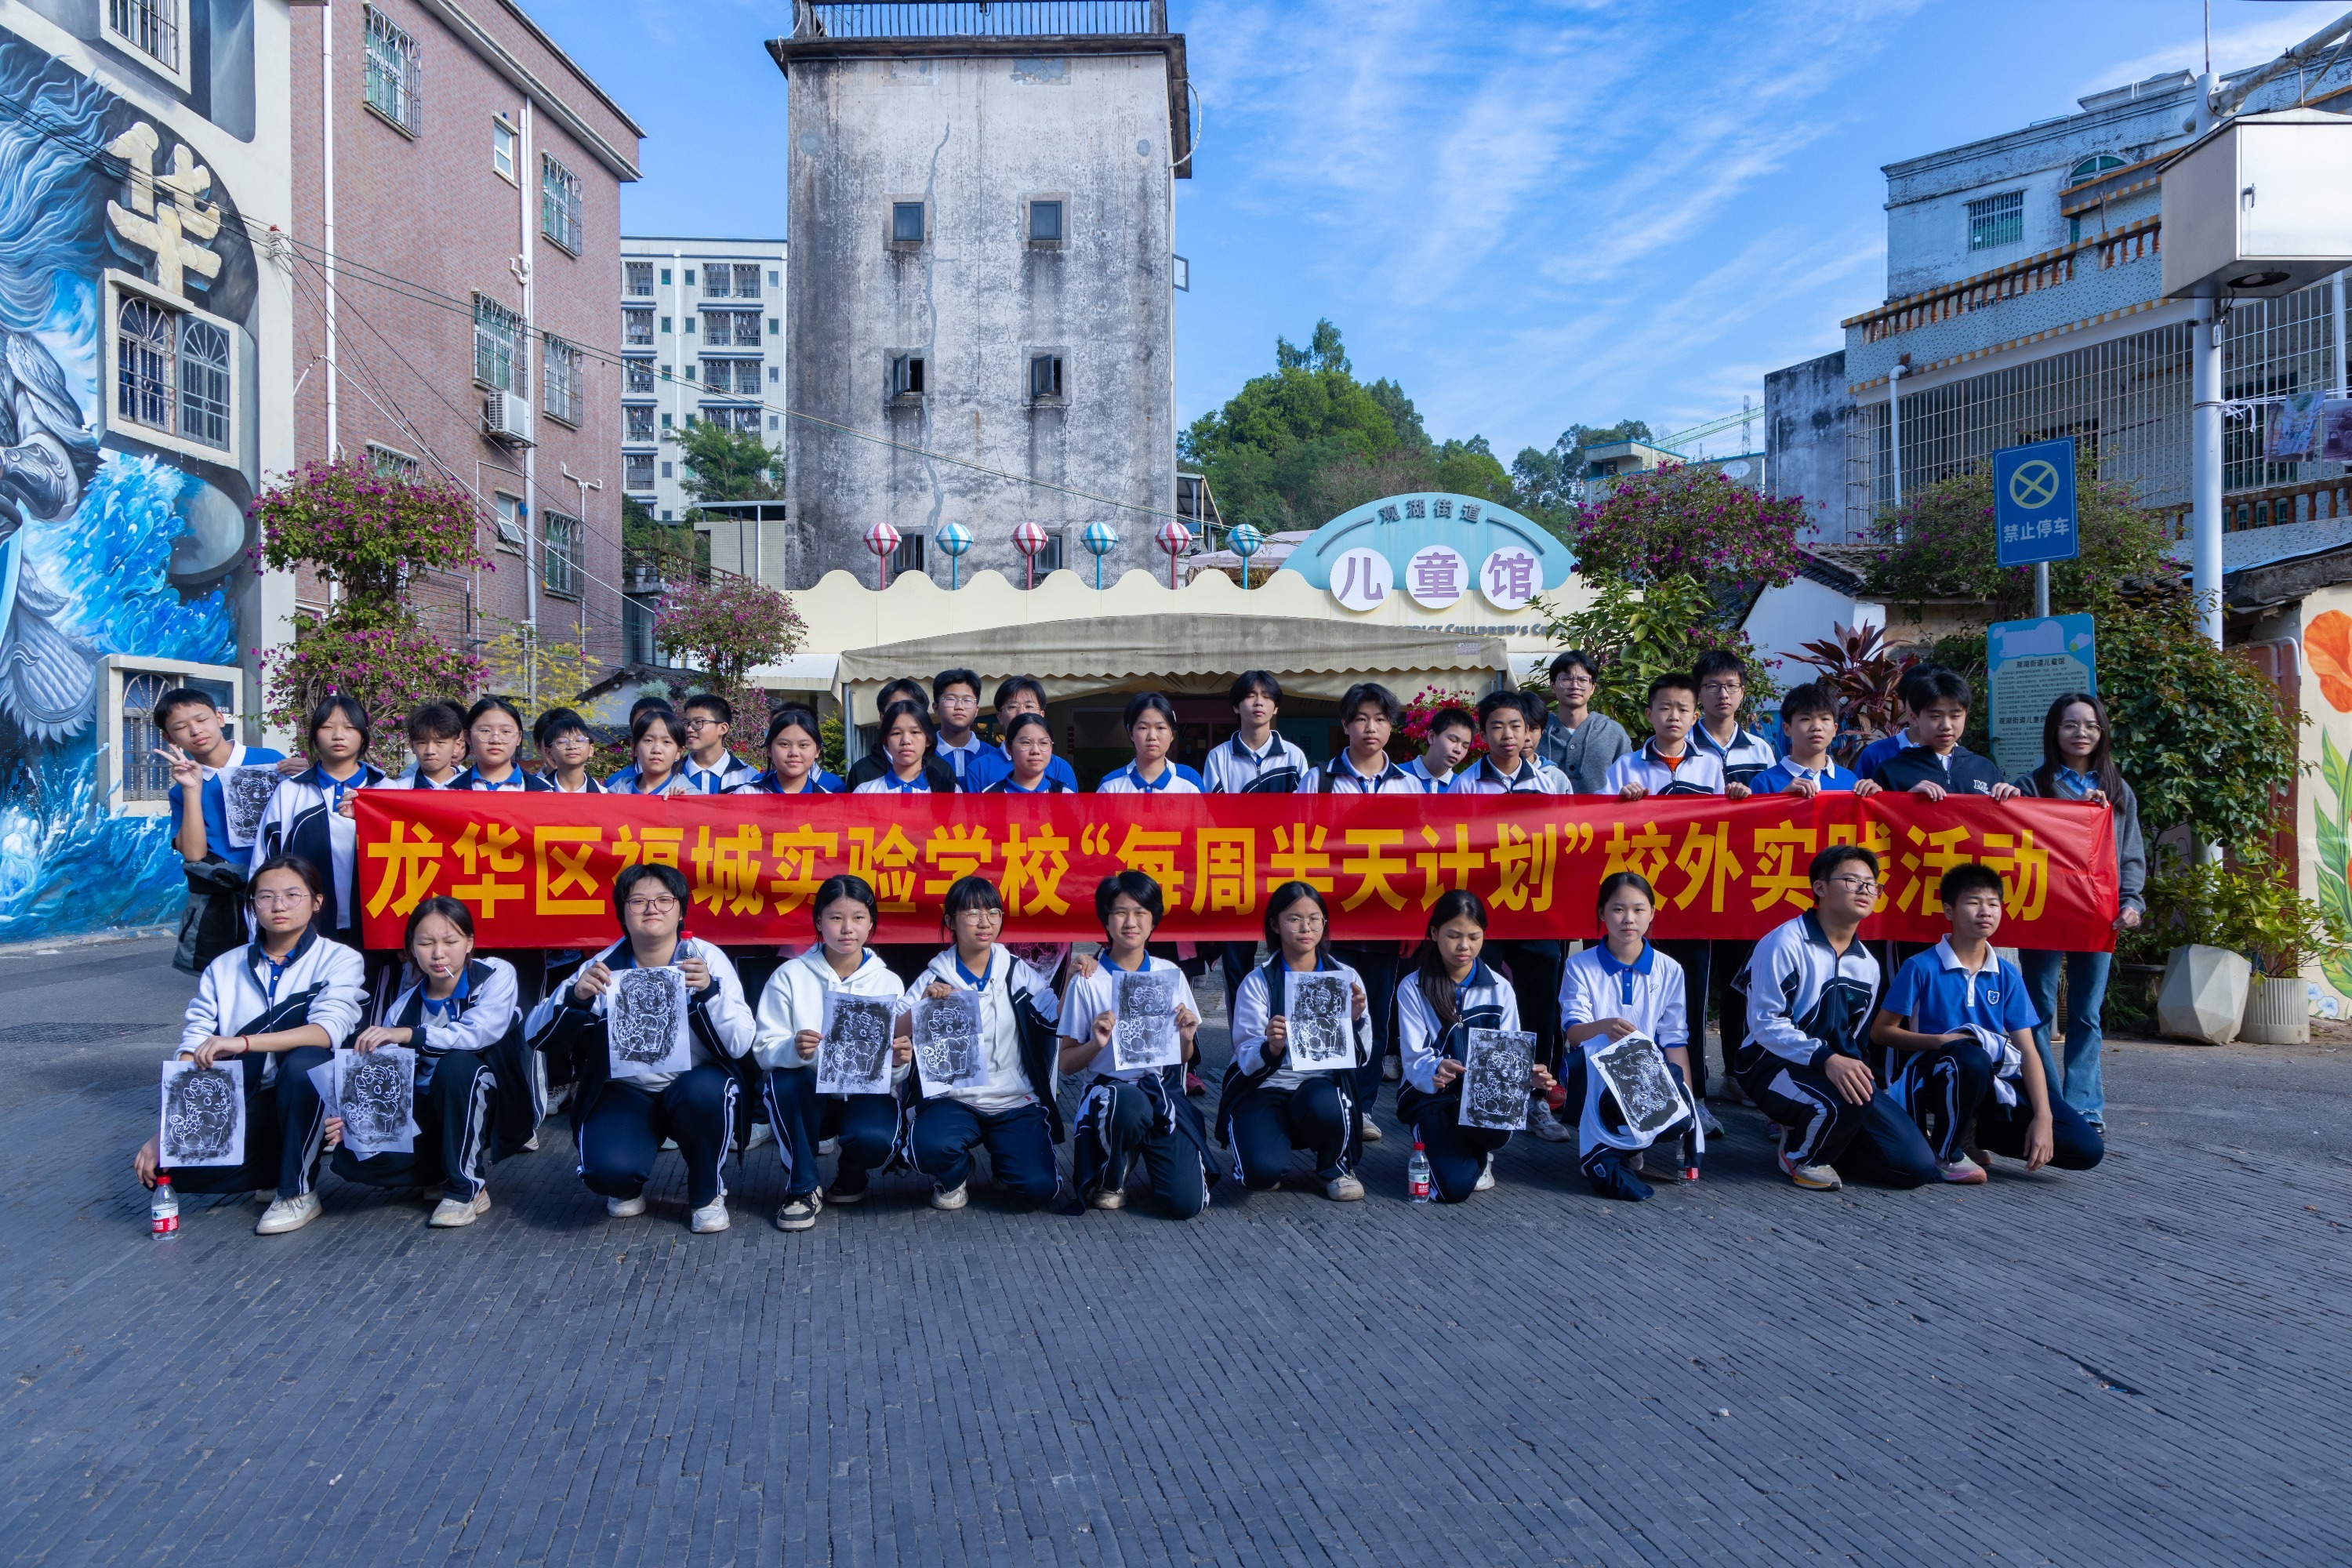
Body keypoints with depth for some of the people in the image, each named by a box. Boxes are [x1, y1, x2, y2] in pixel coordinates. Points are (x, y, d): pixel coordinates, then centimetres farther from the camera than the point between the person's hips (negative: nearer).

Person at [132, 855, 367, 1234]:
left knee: (303, 1060, -35)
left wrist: (243, 1043, -33)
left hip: (306, 1102, -3)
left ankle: (298, 1192, -16)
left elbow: (329, 1031, -22)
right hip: (244, 1110, 3)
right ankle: (281, 1166, 7)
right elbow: (190, 1058, 0)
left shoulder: (339, 960, -3)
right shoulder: (223, 969, 7)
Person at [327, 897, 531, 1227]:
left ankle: (468, 1187, -19)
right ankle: (448, 1169, 7)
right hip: (429, 1117, 4)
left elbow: (480, 1032, -30)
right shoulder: (405, 1000, -1)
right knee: (351, 1157, -19)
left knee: (456, 1064, -34)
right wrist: (350, 1117, -23)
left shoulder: (496, 974, -11)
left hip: (491, 1110, -4)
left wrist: (408, 1034, -39)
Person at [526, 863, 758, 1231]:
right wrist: (575, 996, -30)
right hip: (626, 1092, 1)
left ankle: (707, 1193, -5)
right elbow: (536, 1035, -11)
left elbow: (742, 1044, -20)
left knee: (703, 1091, -35)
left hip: (694, 1084, 0)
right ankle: (627, 1187, 13)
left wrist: (709, 990, -36)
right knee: (606, 1168, -28)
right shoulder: (606, 966, -6)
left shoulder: (707, 958, -11)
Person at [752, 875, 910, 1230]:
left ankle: (851, 1175, 10)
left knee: (875, 1139, -32)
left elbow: (895, 1074, -2)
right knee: (785, 1079, -33)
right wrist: (792, 1050, -34)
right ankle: (803, 1189, -10)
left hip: (865, 1095, 0)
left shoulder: (888, 983, -1)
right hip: (807, 1097, 0)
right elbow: (764, 1048, -11)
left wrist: (897, 1062, -27)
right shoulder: (789, 976, -4)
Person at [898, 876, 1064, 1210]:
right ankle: (955, 1178, 5)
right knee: (930, 1147, -34)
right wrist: (925, 1005, -20)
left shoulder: (1018, 973, 6)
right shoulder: (935, 978, 3)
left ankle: (1004, 1162, 18)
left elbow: (1058, 1021, -2)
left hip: (1017, 1103, 1)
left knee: (1039, 1186, -20)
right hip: (955, 1100, -1)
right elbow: (894, 1035, -5)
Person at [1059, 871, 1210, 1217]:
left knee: (1185, 1203, -18)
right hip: (1110, 1088, -2)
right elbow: (1066, 1063, 1)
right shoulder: (1087, 981, -2)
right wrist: (1097, 1043, -18)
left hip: (1165, 1089, 2)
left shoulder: (1171, 975, 7)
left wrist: (1186, 1037, -8)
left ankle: (1149, 1152, 16)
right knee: (1130, 1103, -41)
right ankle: (1111, 1180, -7)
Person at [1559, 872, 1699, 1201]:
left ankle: (1605, 1149, -2)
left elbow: (1675, 1039, 5)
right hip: (1594, 1077, -2)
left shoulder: (1668, 970, 6)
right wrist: (1602, 1027, -34)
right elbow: (1571, 1031, -11)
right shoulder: (1580, 966, 0)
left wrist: (1686, 1095, -7)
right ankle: (1597, 1155, -20)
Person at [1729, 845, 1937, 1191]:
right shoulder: (1785, 944, -13)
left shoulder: (1867, 965, 10)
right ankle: (1800, 1155, -5)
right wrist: (1825, 1059, -31)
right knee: (1847, 1098, -38)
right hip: (1773, 1066, -7)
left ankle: (1808, 1131, 15)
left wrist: (1854, 1068, 4)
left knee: (1917, 1165, -5)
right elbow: (1766, 1024, -20)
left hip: (1838, 1069, 7)